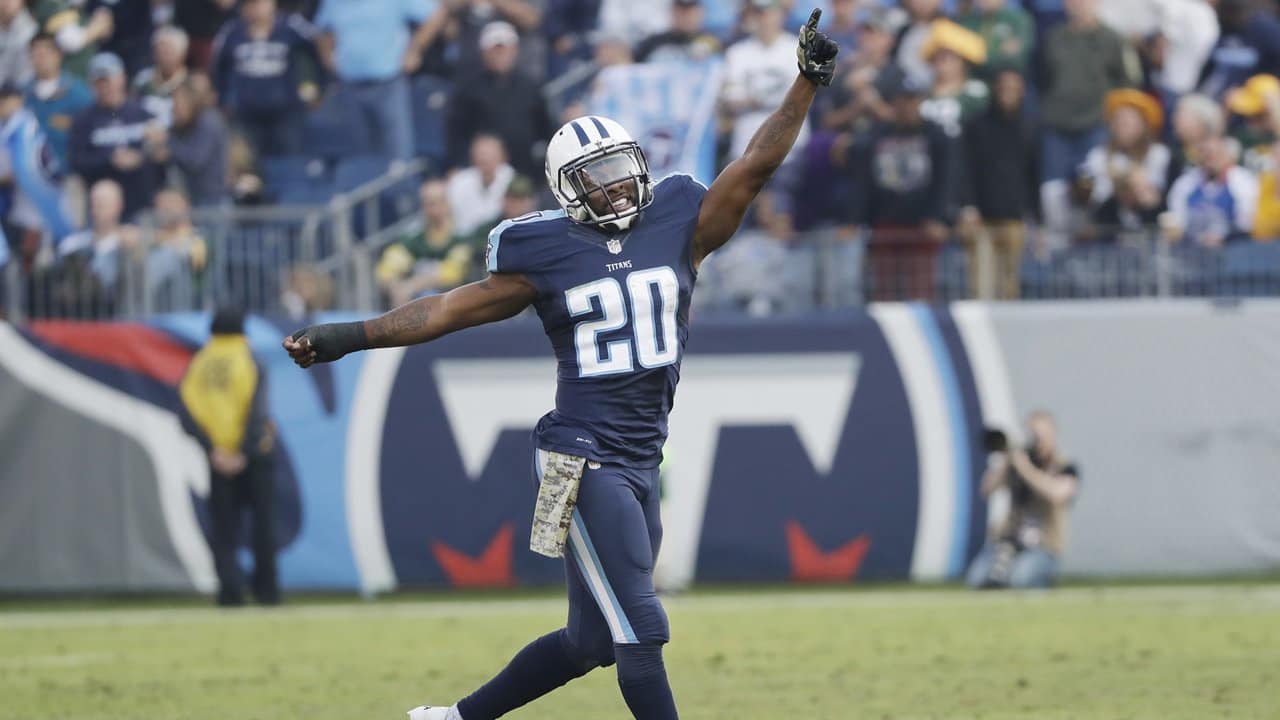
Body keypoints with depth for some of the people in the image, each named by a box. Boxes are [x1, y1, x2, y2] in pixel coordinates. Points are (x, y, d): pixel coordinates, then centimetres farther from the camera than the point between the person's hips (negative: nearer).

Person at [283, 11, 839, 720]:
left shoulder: (677, 231, 7)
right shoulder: (547, 258, -2)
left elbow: (756, 166, 6)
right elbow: (453, 309, -1)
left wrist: (807, 83, -1)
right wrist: (347, 337, -6)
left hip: (639, 466, 6)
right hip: (583, 462, -6)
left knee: (590, 641, 13)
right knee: (639, 631, -10)